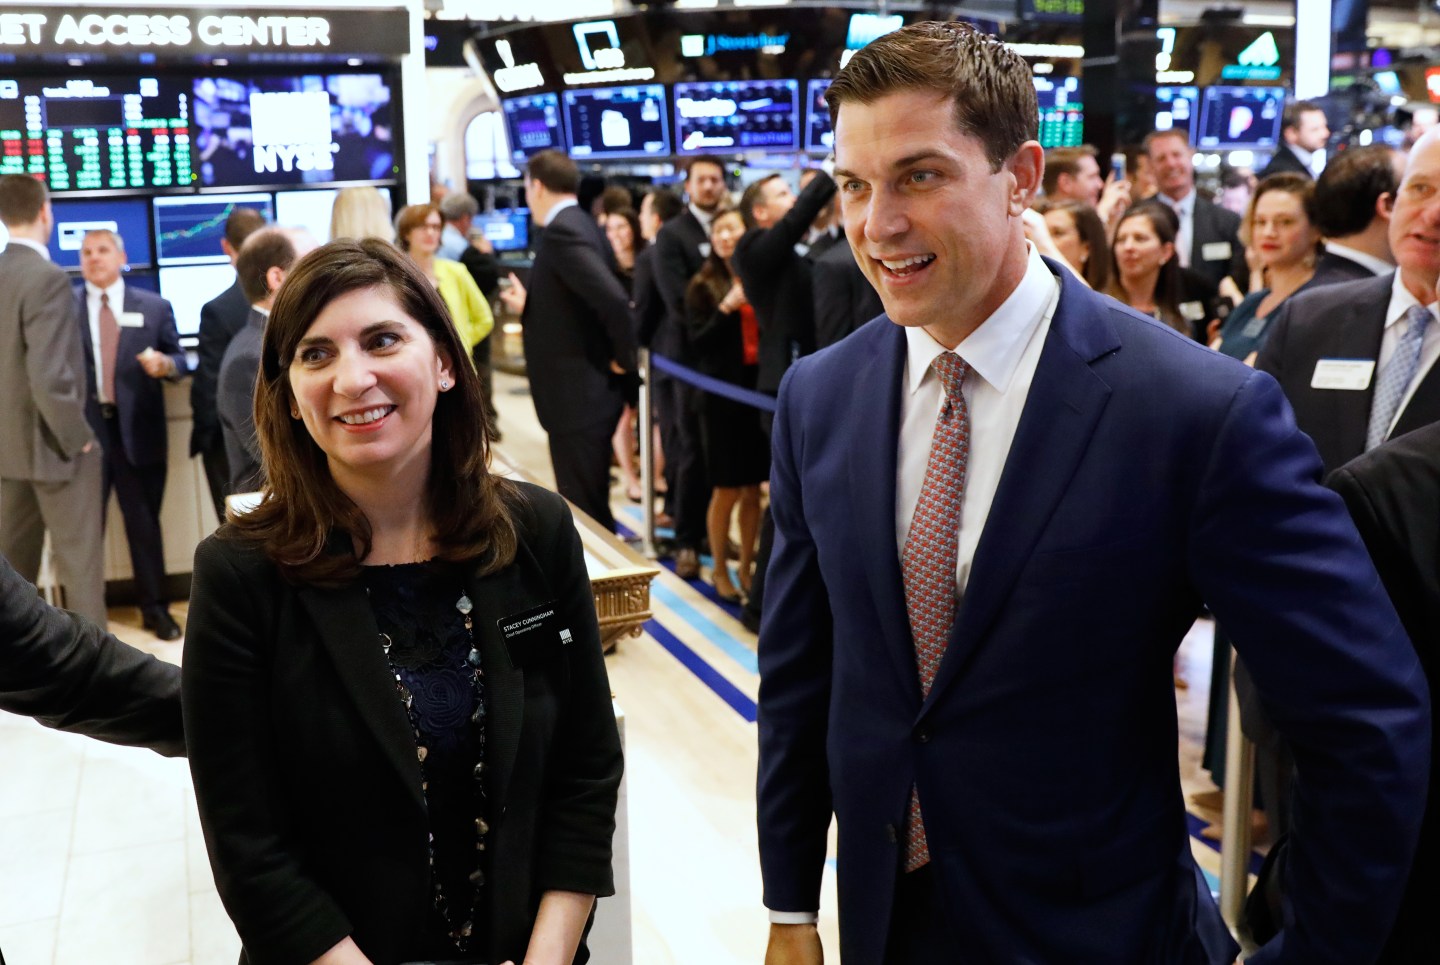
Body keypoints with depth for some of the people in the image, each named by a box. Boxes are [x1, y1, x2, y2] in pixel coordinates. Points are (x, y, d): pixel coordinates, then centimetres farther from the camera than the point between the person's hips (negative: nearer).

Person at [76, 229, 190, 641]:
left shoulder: (154, 307, 7)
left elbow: (179, 360, 8)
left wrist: (165, 364, -14)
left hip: (138, 431, 1)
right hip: (83, 431, 0)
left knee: (144, 522, 9)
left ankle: (156, 608, 19)